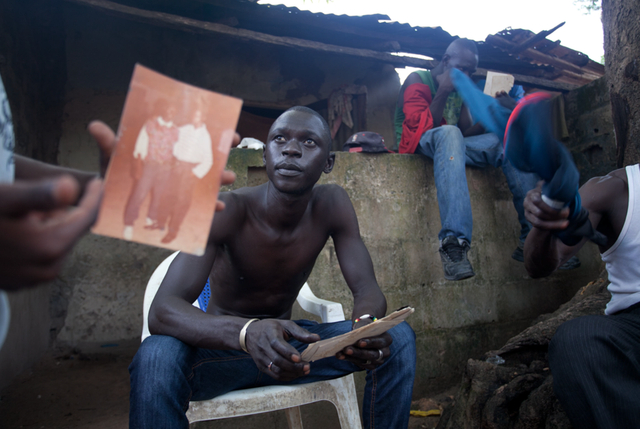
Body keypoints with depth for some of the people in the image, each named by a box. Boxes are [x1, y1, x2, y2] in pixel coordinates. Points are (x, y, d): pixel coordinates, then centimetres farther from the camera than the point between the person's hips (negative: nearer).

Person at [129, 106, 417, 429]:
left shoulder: (332, 205, -11)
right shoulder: (227, 211, -22)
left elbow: (367, 290, -11)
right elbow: (162, 310, -31)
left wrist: (367, 326, -36)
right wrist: (247, 333, -51)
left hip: (289, 344, 4)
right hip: (223, 347, -3)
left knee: (398, 338, -14)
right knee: (156, 357, -36)